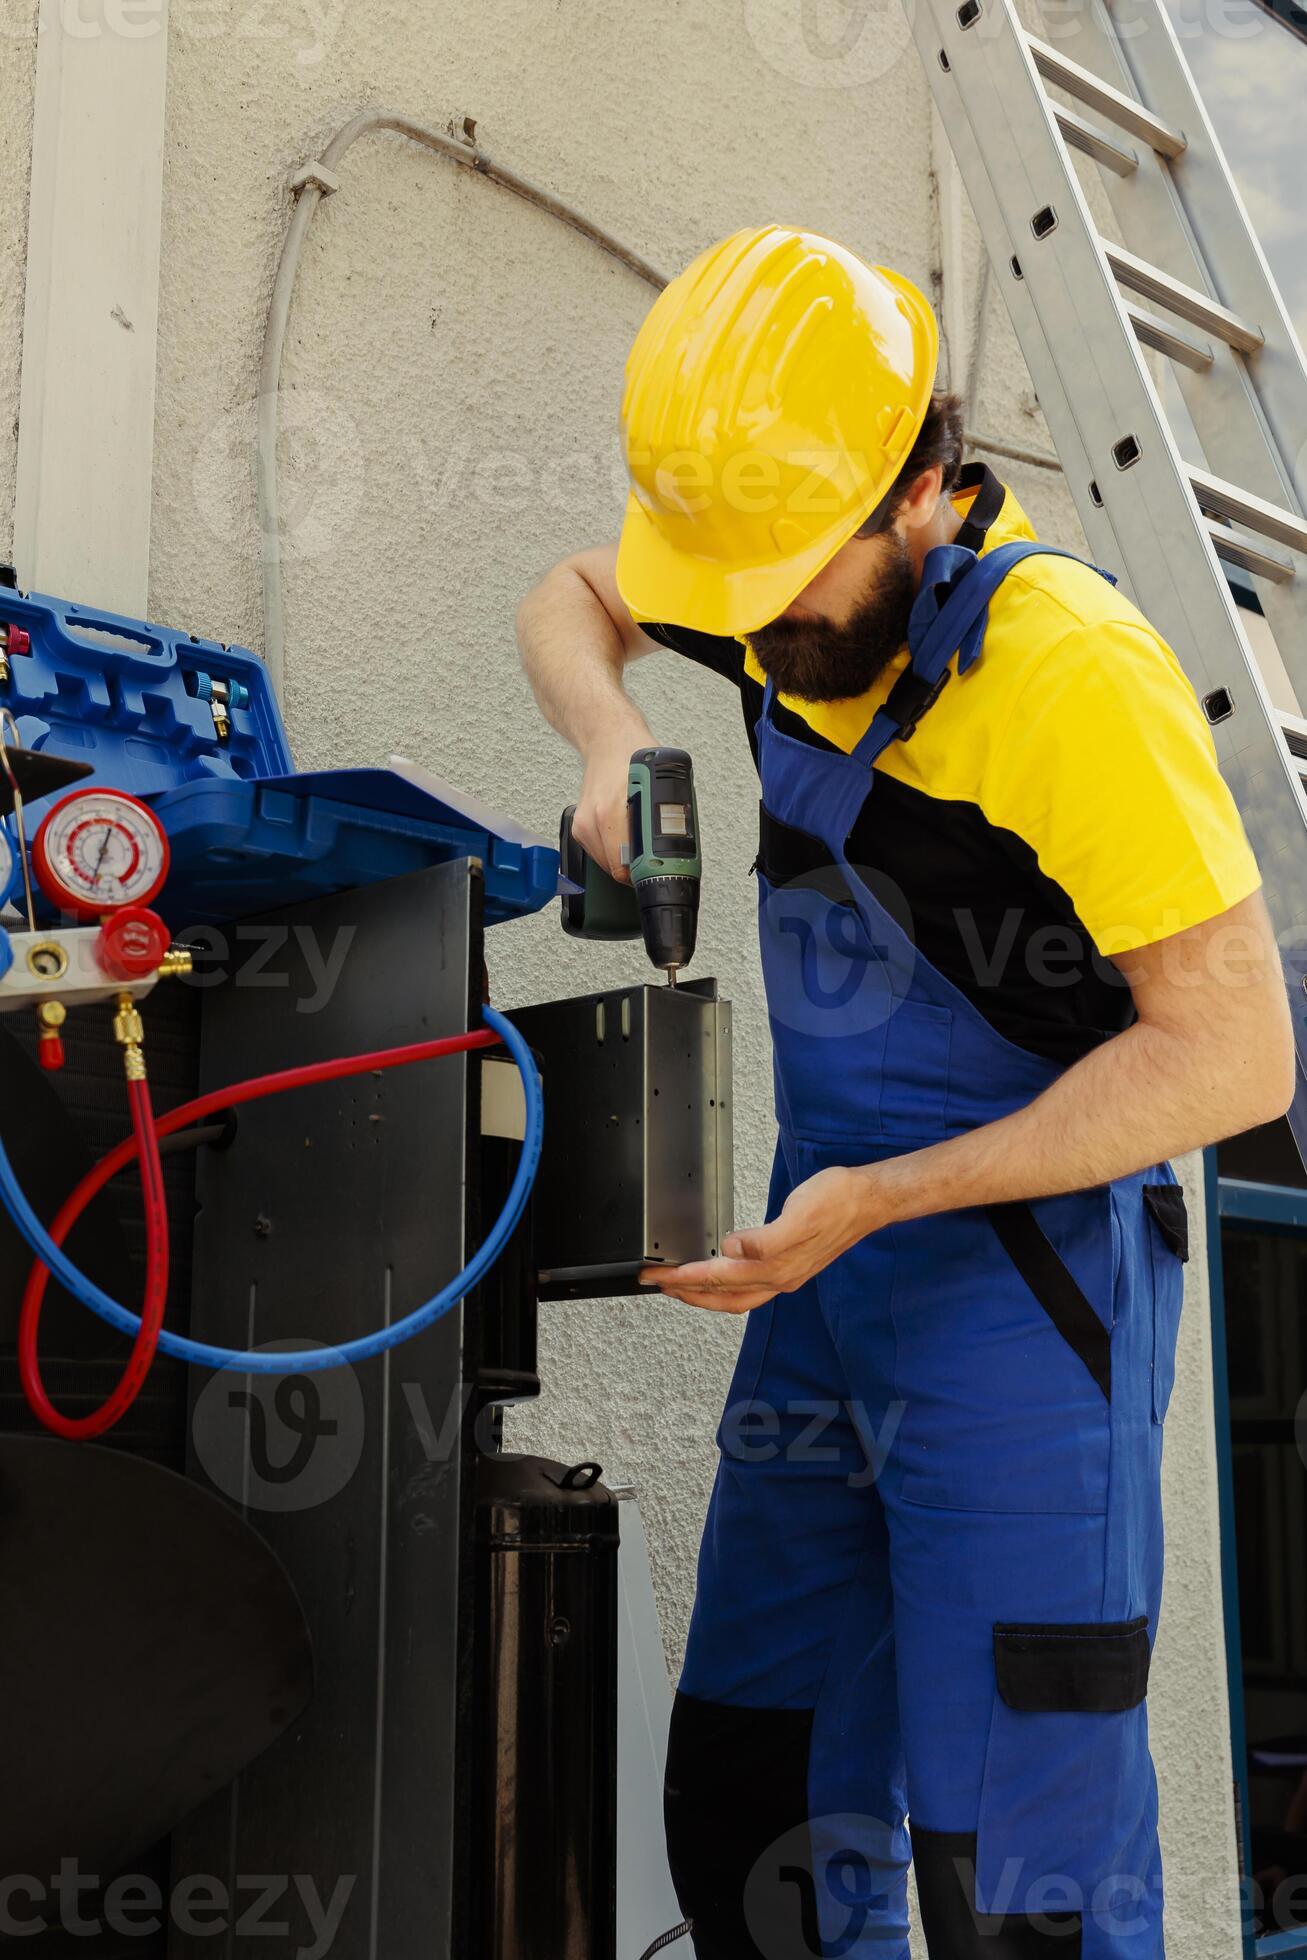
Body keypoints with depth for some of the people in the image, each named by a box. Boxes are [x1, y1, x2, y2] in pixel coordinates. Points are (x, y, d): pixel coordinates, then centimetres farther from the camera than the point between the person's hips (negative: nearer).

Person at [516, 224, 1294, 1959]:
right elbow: (569, 602, 22)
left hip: (1024, 1281, -7)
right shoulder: (801, 581, 2)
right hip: (828, 1280, 8)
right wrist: (615, 745, -1)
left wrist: (880, 1197, -22)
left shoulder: (1070, 674, -21)